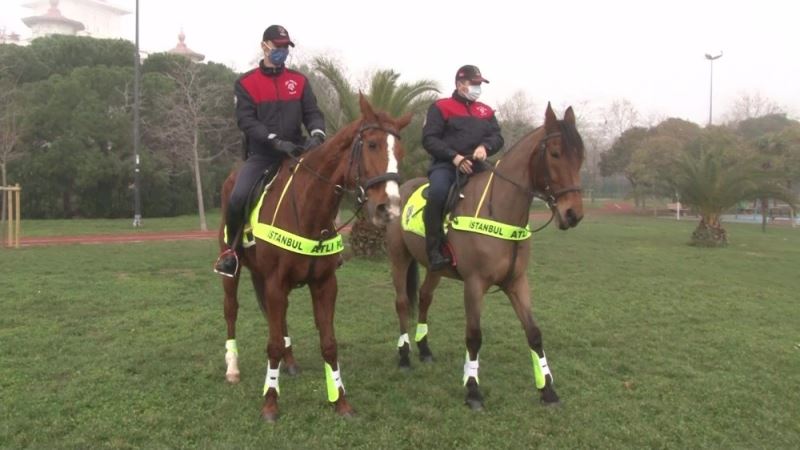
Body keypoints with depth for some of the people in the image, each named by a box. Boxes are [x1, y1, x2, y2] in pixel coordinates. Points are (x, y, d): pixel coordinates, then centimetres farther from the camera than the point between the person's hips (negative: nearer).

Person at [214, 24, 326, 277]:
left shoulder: (299, 81, 10)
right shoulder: (246, 83, 2)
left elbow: (312, 113, 4)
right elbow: (246, 120, -10)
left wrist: (317, 134, -21)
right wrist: (275, 141, -25)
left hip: (295, 153, 3)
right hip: (260, 155, -3)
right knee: (237, 198, -23)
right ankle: (232, 249, 1)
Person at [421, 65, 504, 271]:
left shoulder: (486, 111, 21)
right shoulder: (441, 107, 6)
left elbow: (497, 137, 13)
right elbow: (429, 139, -3)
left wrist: (485, 146, -12)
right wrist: (454, 157, -16)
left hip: (476, 166, 5)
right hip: (446, 165, -5)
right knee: (438, 192, -36)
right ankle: (434, 250, -28)